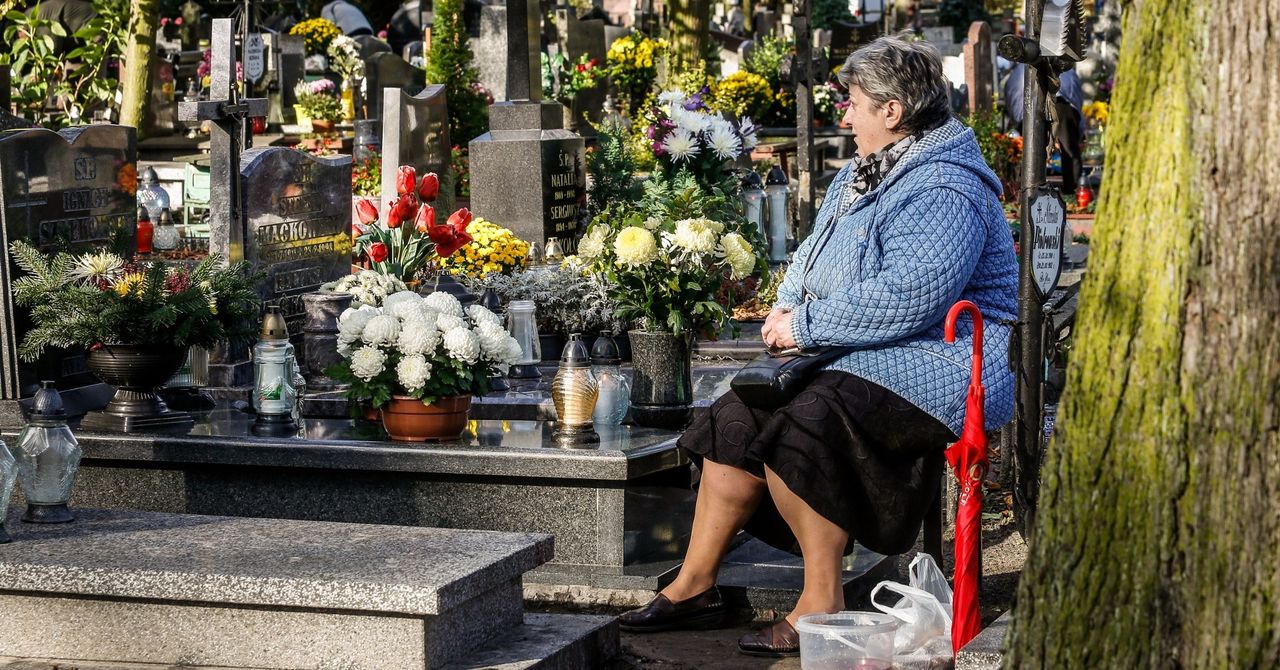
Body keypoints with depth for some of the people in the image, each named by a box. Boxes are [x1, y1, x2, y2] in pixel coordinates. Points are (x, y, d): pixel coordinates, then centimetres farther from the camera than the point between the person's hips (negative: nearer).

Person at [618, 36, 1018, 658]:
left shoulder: (943, 192, -18)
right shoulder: (861, 175, 15)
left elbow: (901, 300, -30)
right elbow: (815, 256, 28)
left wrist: (804, 326, -19)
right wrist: (787, 305, 5)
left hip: (933, 367, -10)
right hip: (862, 356, 10)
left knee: (802, 425, -31)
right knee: (738, 417, -3)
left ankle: (822, 603, -20)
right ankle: (695, 585, 2)